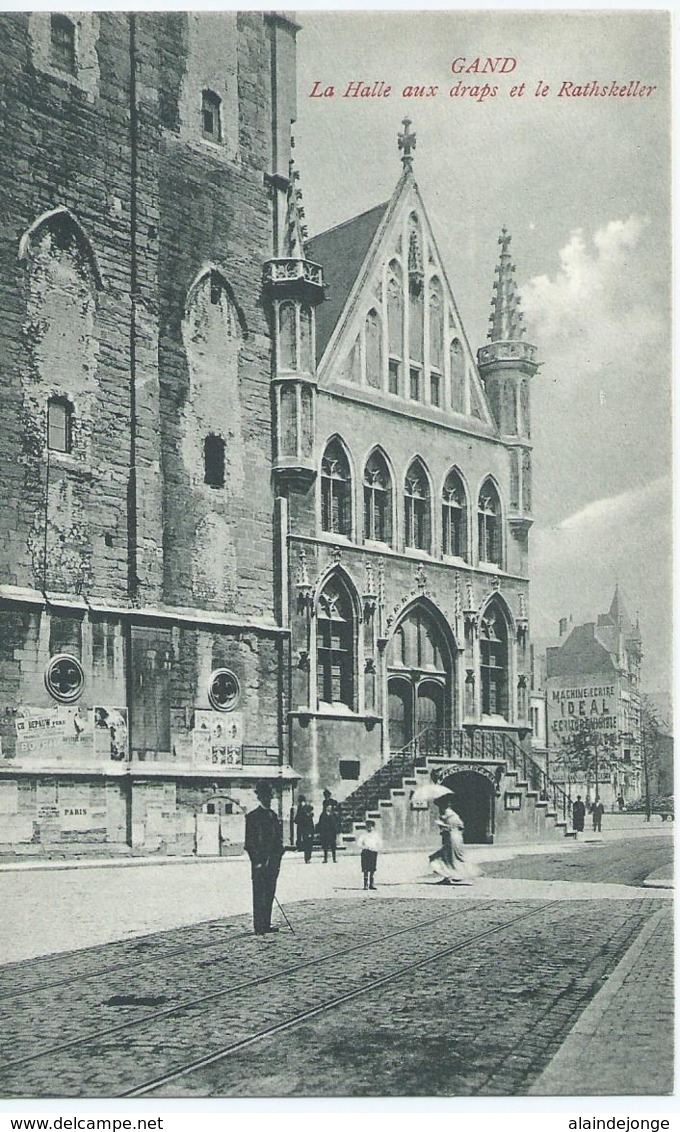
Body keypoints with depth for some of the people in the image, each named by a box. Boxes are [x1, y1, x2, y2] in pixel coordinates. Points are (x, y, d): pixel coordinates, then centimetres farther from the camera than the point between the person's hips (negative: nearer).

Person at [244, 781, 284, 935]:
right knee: (259, 895, -3)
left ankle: (266, 925, 15)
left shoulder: (273, 815, 14)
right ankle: (258, 927, 0)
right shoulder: (252, 816, -5)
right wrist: (257, 861, -14)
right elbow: (249, 843, -8)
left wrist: (277, 858, 6)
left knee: (269, 894, 9)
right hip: (259, 861, -6)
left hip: (273, 861, 6)